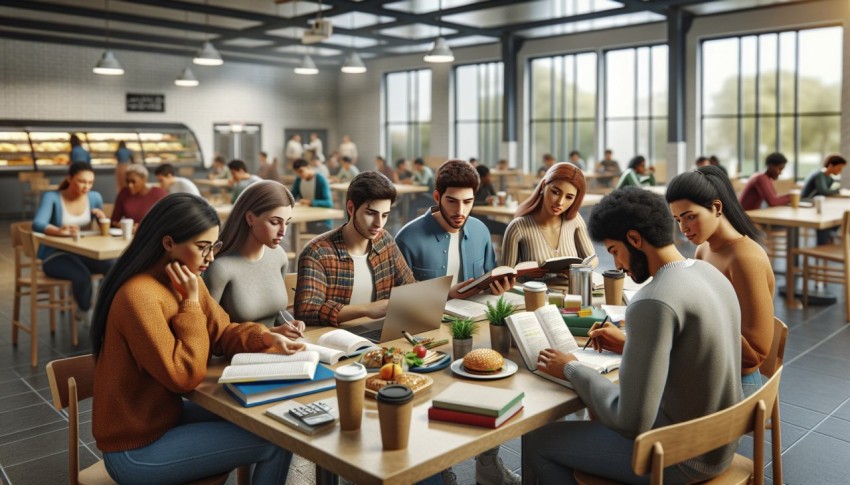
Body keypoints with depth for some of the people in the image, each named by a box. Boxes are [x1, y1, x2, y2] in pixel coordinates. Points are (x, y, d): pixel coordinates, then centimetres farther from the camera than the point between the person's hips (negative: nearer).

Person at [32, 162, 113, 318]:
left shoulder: (94, 197, 6)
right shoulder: (51, 197, -7)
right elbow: (37, 224, -25)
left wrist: (102, 218, -12)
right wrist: (59, 231, -46)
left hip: (84, 253, 4)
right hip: (56, 255, -4)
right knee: (82, 276, -36)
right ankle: (86, 313, -10)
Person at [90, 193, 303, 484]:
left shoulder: (185, 283, 0)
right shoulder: (138, 296, -28)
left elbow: (221, 333, 7)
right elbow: (184, 376, -26)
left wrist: (266, 338, -11)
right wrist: (191, 302, -23)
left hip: (164, 415, 9)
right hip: (136, 451, -8)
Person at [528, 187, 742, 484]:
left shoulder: (654, 303, -27)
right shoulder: (709, 273, 1)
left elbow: (631, 423, -27)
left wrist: (572, 369, -13)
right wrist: (629, 345, 12)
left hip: (682, 457, -9)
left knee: (540, 442, 6)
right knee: (601, 413, 30)